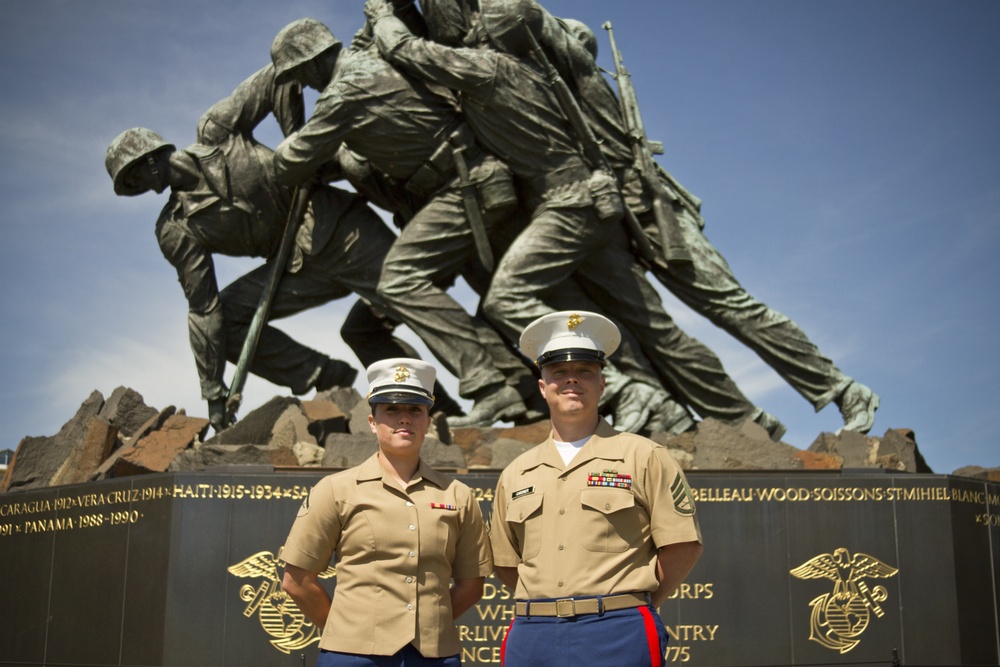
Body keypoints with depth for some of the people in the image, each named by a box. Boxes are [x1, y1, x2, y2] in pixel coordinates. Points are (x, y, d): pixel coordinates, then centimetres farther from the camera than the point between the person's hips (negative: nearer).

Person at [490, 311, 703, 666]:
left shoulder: (644, 457, 2)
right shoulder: (515, 474, 12)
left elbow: (682, 546, -1)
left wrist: (627, 607, 1)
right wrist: (546, 605, 6)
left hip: (617, 637, -3)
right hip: (532, 635, 4)